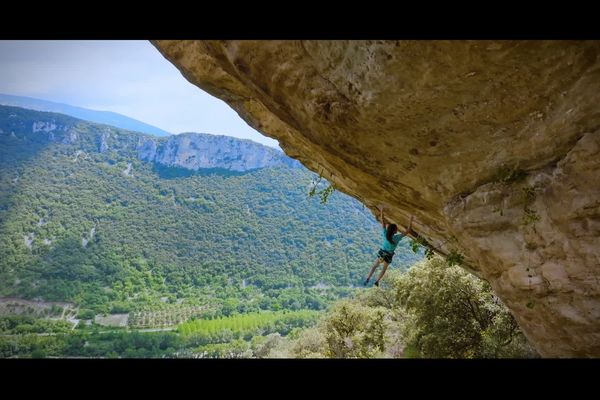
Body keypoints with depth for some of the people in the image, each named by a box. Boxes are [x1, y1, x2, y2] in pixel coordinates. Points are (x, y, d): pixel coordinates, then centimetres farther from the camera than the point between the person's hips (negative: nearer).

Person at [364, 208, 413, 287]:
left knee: (374, 266, 19)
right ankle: (377, 281, 24)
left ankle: (368, 278, 7)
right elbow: (408, 230, -23)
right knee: (384, 268, 24)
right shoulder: (397, 237, -25)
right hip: (389, 256, -1)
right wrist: (411, 220, -22)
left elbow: (383, 222, -14)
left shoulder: (386, 234, -18)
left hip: (382, 253, 2)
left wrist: (382, 211, -10)